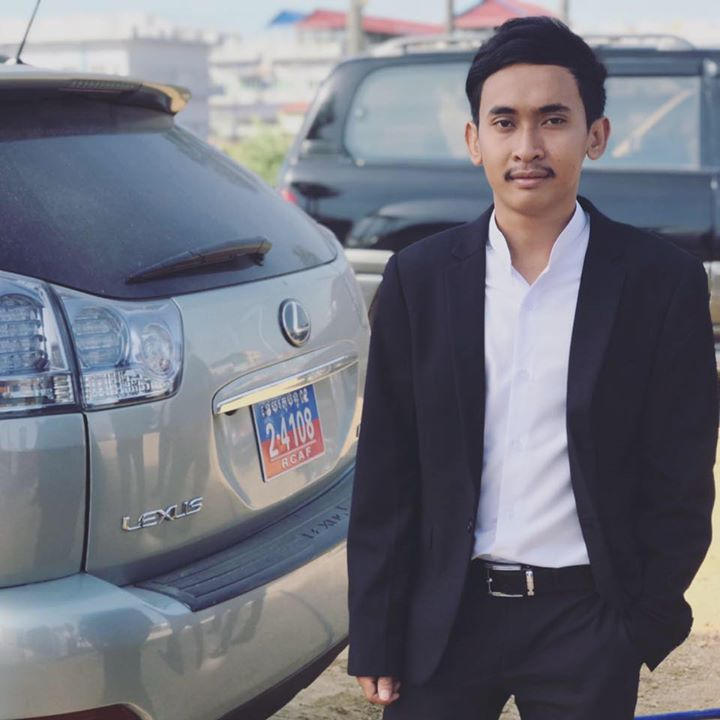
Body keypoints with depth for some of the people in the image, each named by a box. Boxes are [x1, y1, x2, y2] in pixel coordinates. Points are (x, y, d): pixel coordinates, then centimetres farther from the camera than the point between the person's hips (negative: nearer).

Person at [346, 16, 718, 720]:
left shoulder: (663, 281, -5)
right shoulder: (418, 279, -1)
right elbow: (384, 473, 2)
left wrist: (648, 622, -1)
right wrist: (375, 635, 1)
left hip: (588, 619, -1)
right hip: (447, 611, 1)